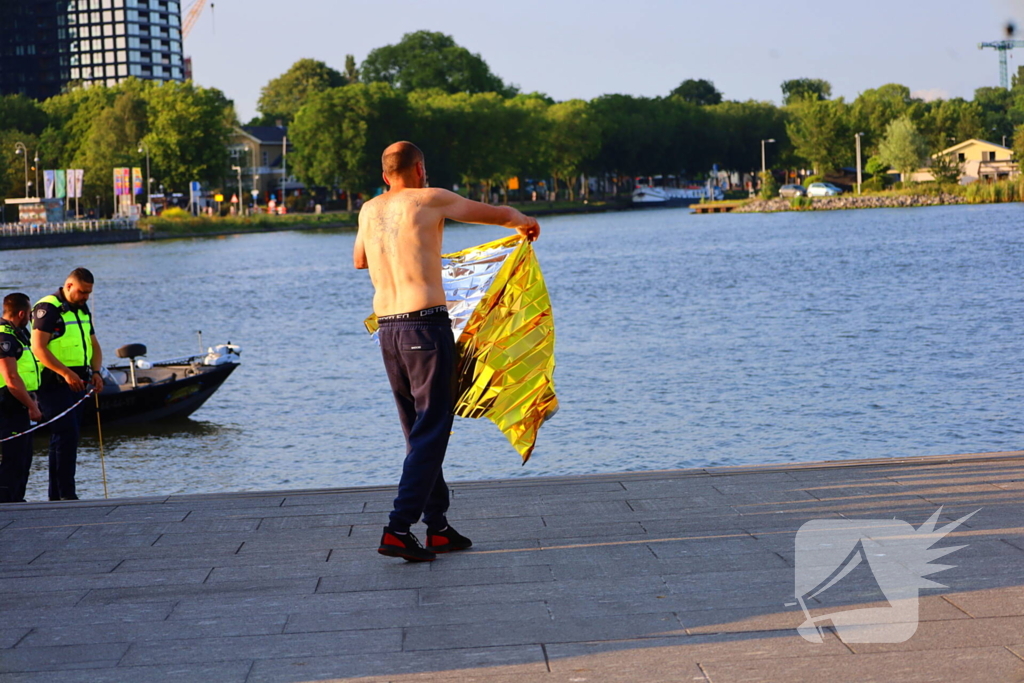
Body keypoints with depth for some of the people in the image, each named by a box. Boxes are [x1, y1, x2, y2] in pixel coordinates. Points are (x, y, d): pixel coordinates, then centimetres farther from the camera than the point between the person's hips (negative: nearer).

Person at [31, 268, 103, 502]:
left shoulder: (82, 310, 16)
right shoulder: (48, 309, -11)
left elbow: (94, 346, 20)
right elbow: (38, 348, -19)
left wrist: (95, 371, 1)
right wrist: (66, 373, -25)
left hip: (75, 383, 9)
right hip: (53, 383, -9)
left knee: (64, 438, 10)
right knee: (66, 436, -13)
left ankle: (56, 495, 15)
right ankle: (66, 493, -11)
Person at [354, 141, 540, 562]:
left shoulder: (369, 211, 13)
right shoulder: (430, 200, -1)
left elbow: (359, 260, 33)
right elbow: (496, 214, 10)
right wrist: (525, 223, 32)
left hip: (387, 329, 6)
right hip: (427, 324, -6)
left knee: (418, 430, 14)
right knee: (432, 429, -5)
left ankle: (438, 527, 18)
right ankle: (399, 528, -14)